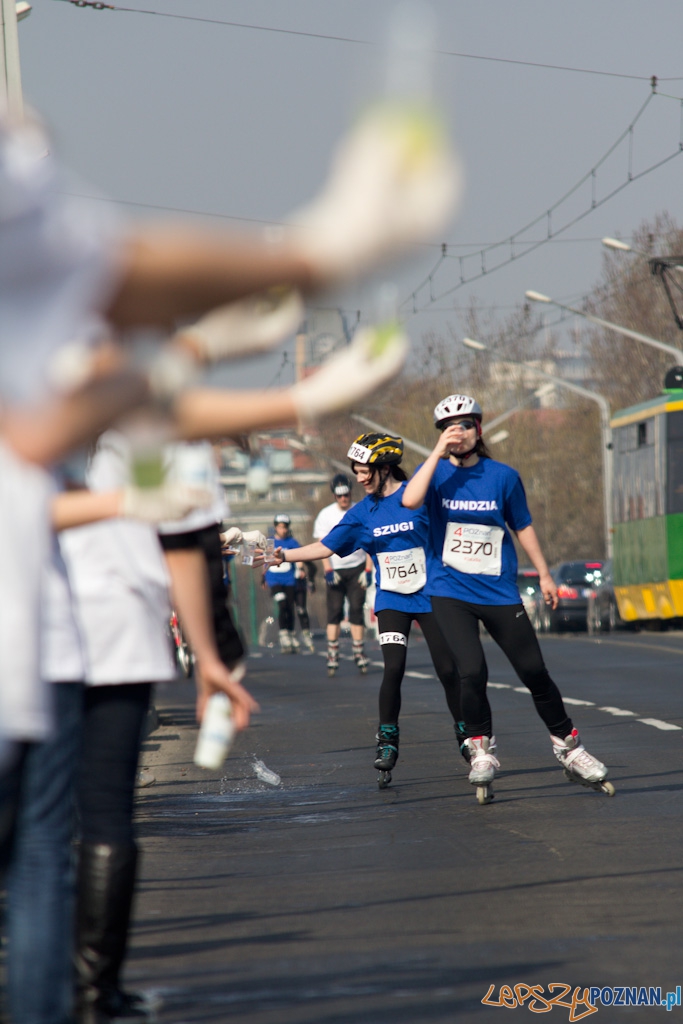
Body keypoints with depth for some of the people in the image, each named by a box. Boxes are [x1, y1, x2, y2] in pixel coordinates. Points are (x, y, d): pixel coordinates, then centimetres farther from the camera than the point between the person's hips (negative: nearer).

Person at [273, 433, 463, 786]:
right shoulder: (362, 513, 3)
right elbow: (326, 546, 3)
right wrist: (284, 555, -7)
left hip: (430, 597, -2)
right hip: (392, 600, 2)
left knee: (447, 671, -1)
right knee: (393, 668, -15)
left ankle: (466, 737, 19)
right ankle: (387, 743, -5)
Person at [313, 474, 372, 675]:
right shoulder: (326, 515, 0)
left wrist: (368, 569, -3)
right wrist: (328, 571, -12)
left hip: (357, 568, 0)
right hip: (336, 570, 0)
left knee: (357, 610, -3)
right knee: (334, 612, -4)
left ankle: (359, 652, 2)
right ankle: (332, 655, -3)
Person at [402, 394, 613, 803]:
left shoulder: (504, 477, 0)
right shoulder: (436, 472, -1)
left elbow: (523, 526, 13)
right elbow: (410, 500, -22)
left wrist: (544, 574, 14)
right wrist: (438, 453, -22)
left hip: (499, 591, 1)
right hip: (450, 592, -1)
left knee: (535, 672, 1)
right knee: (472, 671, -17)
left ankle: (568, 747, 19)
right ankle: (482, 750, 4)